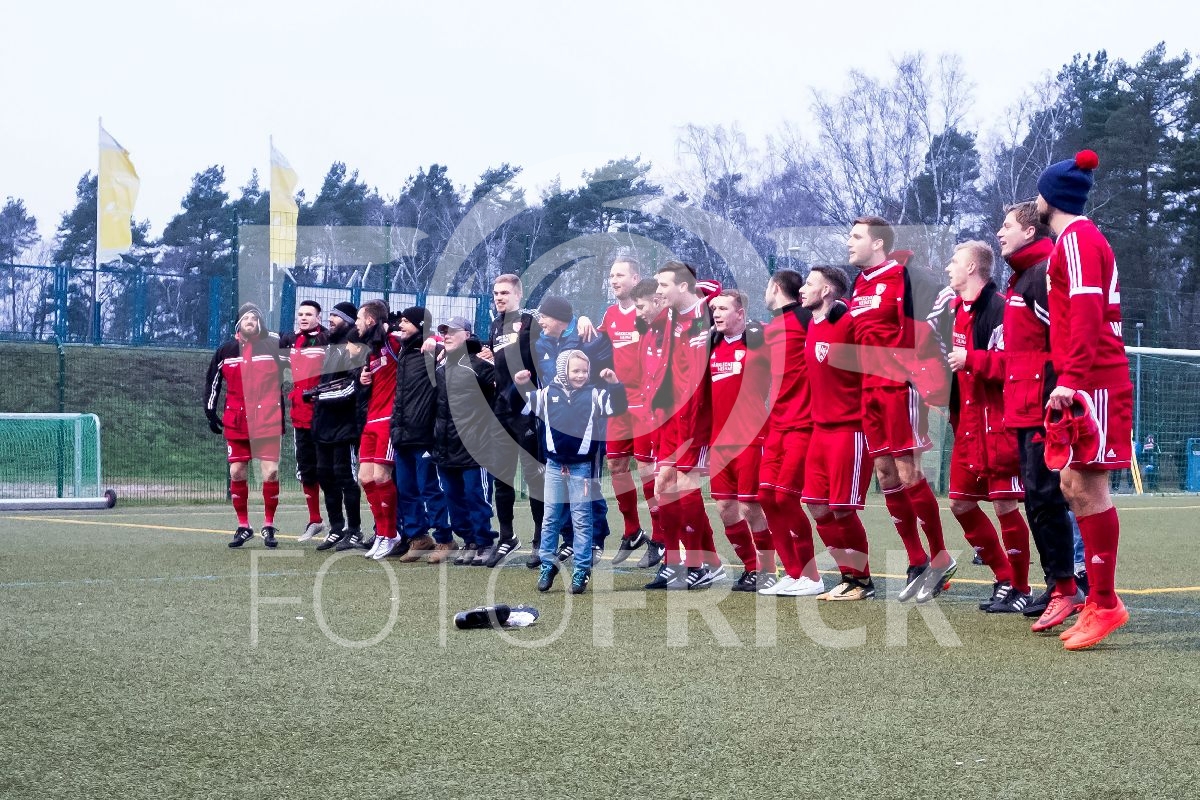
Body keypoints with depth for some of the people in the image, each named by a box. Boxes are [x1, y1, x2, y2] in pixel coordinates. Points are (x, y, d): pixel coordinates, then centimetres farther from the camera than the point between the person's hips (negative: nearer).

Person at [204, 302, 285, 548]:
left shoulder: (274, 346, 0)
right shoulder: (226, 351, 6)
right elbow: (212, 382, 13)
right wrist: (210, 412, 11)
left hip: (268, 422, -2)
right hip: (236, 423, 2)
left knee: (271, 472, -8)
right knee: (237, 473, 2)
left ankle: (269, 525, 5)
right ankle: (243, 526, 14)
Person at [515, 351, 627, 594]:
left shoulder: (594, 395, -3)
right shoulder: (547, 393, 1)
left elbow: (617, 406, -12)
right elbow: (522, 405, 8)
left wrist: (615, 384, -26)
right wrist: (520, 386, -9)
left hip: (582, 467, -2)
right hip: (554, 466, 2)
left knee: (582, 521, 3)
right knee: (550, 519, 9)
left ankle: (581, 571, 9)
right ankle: (548, 566, 19)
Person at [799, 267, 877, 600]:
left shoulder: (849, 323, -14)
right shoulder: (812, 327, 12)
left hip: (849, 429, -8)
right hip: (821, 428, 9)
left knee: (842, 508, -6)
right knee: (817, 507, 7)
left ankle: (862, 581, 8)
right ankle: (848, 577, 17)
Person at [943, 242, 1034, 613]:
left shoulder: (998, 307, -12)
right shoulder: (957, 307, 15)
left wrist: (970, 359, -23)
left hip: (997, 422, -10)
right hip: (967, 422, 10)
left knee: (1005, 503, -5)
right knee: (961, 503, 11)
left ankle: (1019, 589, 5)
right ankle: (1004, 579, 22)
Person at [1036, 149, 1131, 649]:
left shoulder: (1076, 239, -10)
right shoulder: (1080, 239, 20)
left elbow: (1085, 313, -19)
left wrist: (1070, 379, -23)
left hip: (1091, 381, -10)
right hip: (1087, 383, 10)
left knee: (1087, 490, -10)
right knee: (1073, 488, 9)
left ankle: (1104, 604, -9)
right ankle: (1099, 598, 13)